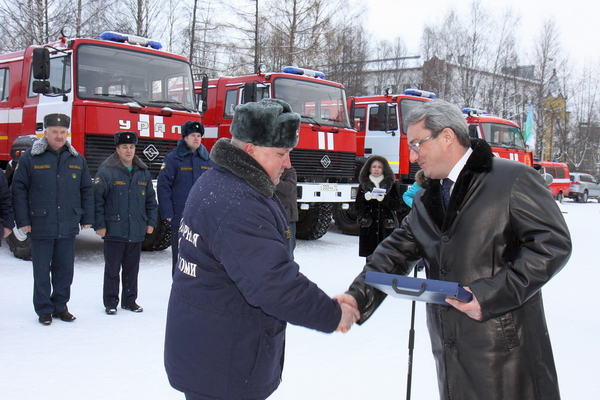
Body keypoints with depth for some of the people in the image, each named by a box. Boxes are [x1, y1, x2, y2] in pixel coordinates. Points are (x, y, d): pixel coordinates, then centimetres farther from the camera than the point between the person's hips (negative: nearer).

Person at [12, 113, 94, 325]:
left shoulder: (77, 159, 9)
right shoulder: (30, 158, -2)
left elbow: (87, 190, 13)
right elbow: (19, 190, -3)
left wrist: (87, 218, 8)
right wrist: (22, 220, -7)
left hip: (68, 228, 3)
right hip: (40, 227, -3)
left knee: (65, 269, 10)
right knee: (41, 270, 5)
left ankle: (60, 306, 23)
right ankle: (44, 309, 16)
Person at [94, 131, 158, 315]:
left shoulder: (143, 172, 9)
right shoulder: (106, 171, -6)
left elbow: (151, 199, 16)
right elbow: (97, 199, -8)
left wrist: (151, 222, 11)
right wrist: (99, 224, -11)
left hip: (137, 231, 4)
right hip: (114, 230, -4)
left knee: (132, 269, 12)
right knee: (112, 269, 4)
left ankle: (130, 300, 24)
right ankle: (110, 302, 15)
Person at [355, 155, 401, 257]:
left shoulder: (390, 184, 8)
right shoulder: (364, 184, 10)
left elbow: (396, 204, 0)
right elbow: (358, 206, 5)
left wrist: (385, 199, -18)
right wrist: (365, 198, -14)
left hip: (386, 227, -1)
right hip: (368, 226, 1)